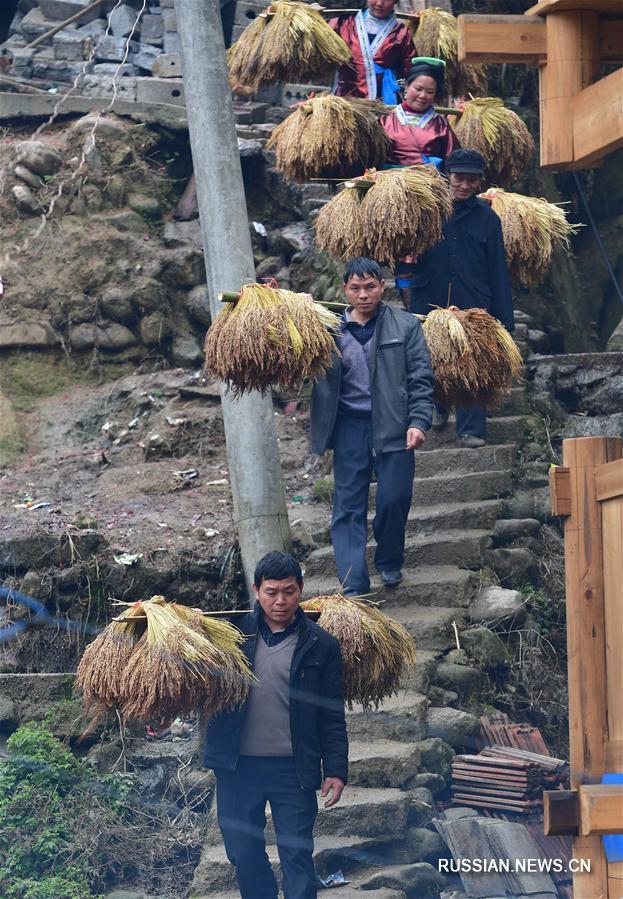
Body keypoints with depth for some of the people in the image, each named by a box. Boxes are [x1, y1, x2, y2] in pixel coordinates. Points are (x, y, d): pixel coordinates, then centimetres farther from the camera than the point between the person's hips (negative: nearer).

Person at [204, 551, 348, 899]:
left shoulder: (321, 645, -2)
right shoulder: (235, 632, 2)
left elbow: (332, 717, 0)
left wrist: (336, 769, -5)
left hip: (293, 769, -2)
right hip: (237, 766, 2)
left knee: (297, 856, 1)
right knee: (243, 854, 12)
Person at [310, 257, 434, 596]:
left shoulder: (405, 326, 3)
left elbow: (421, 378, 1)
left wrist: (418, 422, -10)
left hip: (393, 425, -1)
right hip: (349, 426, 1)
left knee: (394, 499, -3)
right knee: (348, 506, -2)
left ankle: (389, 562, 26)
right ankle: (353, 588, 0)